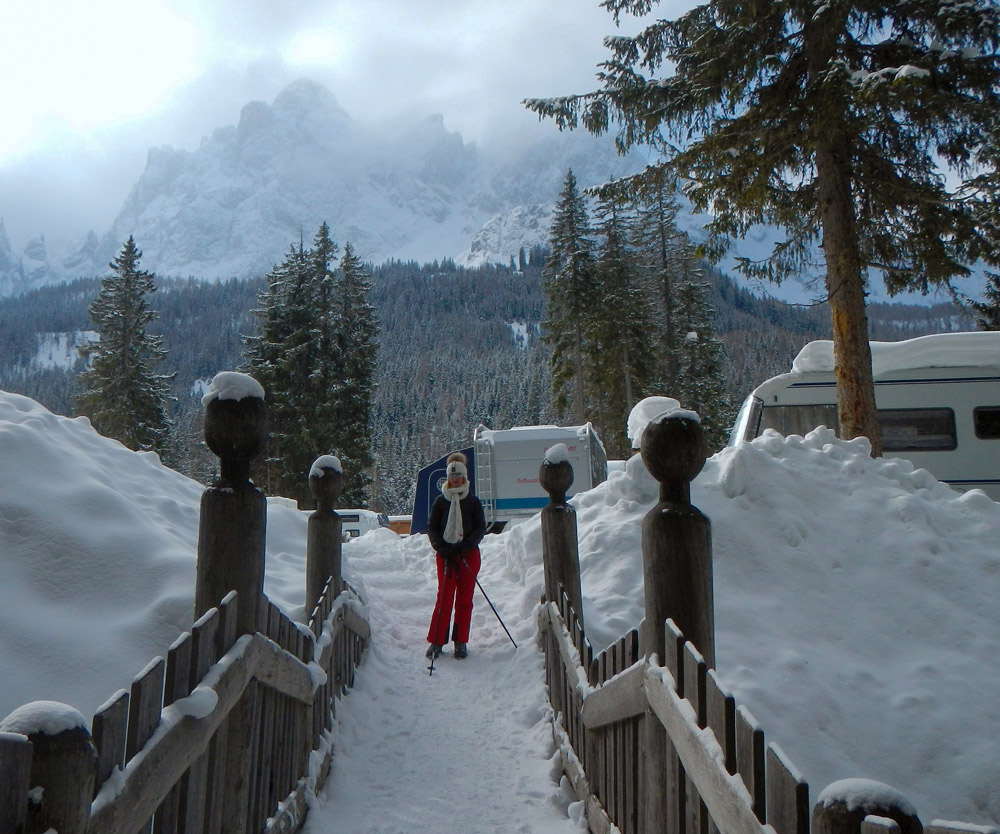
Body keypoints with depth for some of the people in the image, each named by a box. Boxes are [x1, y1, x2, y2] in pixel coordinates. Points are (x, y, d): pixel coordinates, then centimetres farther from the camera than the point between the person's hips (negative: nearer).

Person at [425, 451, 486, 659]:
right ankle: (437, 641, 3)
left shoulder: (473, 501, 4)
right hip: (445, 554, 0)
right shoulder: (440, 501, 6)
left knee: (465, 598, 3)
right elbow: (431, 527, 6)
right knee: (444, 597, -3)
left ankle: (461, 642, 12)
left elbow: (481, 528, 2)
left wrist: (466, 544, -13)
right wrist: (441, 546, -10)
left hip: (469, 554, 0)